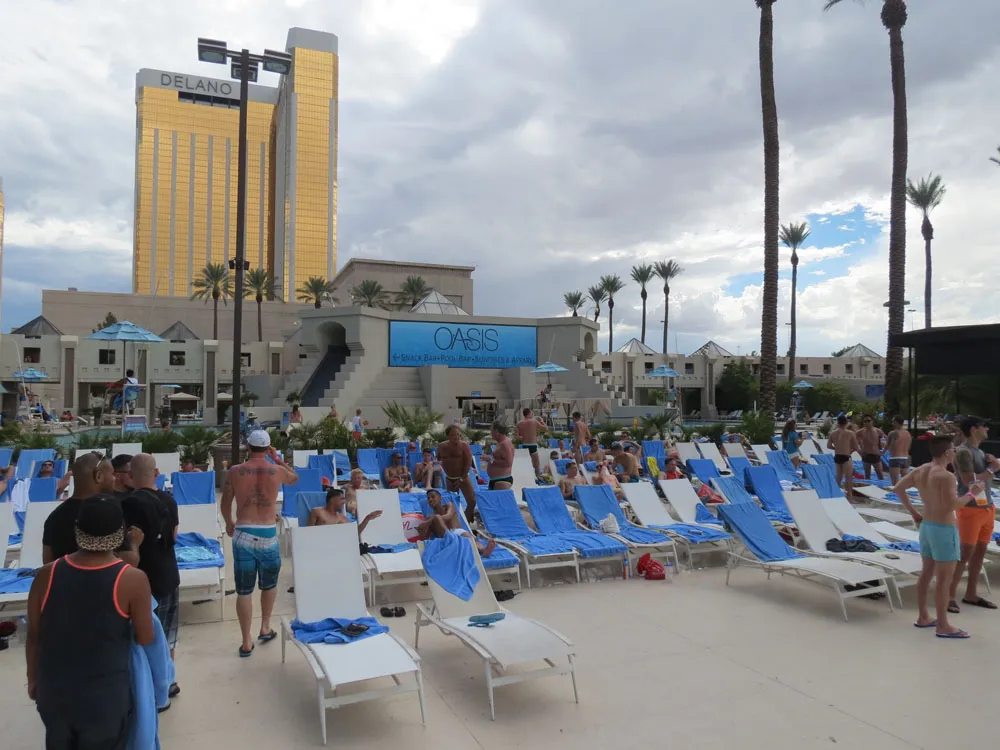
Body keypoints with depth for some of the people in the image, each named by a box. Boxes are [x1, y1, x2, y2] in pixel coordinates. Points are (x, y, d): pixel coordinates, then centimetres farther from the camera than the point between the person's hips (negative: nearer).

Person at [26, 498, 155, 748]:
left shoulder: (46, 574, -11)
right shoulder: (132, 579, -20)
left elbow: (34, 635, 0)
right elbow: (145, 639, -10)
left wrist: (33, 678, 16)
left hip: (53, 691, 3)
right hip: (105, 696, -3)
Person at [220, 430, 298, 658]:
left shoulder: (234, 471, -1)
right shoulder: (277, 471, -2)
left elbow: (226, 504, 12)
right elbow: (295, 478, 22)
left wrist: (229, 523, 30)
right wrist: (277, 459, 28)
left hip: (243, 535, 0)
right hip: (268, 535, 0)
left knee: (244, 591, 7)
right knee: (269, 584, 23)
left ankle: (246, 643, 14)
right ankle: (265, 628, 32)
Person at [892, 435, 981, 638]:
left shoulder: (920, 471, 4)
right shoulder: (945, 476, -22)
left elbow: (897, 488, 11)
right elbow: (953, 506, -24)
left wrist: (913, 512, 15)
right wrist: (972, 493, -10)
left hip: (926, 526, 9)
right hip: (944, 530, -9)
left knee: (927, 573, 16)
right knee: (945, 578, -1)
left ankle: (923, 617, 25)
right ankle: (943, 626, 6)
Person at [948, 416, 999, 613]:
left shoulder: (980, 451, 14)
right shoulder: (963, 452, -15)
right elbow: (969, 481, -22)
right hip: (970, 509, -9)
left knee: (980, 552, 12)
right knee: (965, 554, -6)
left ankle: (970, 595, 21)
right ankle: (951, 595, 1)